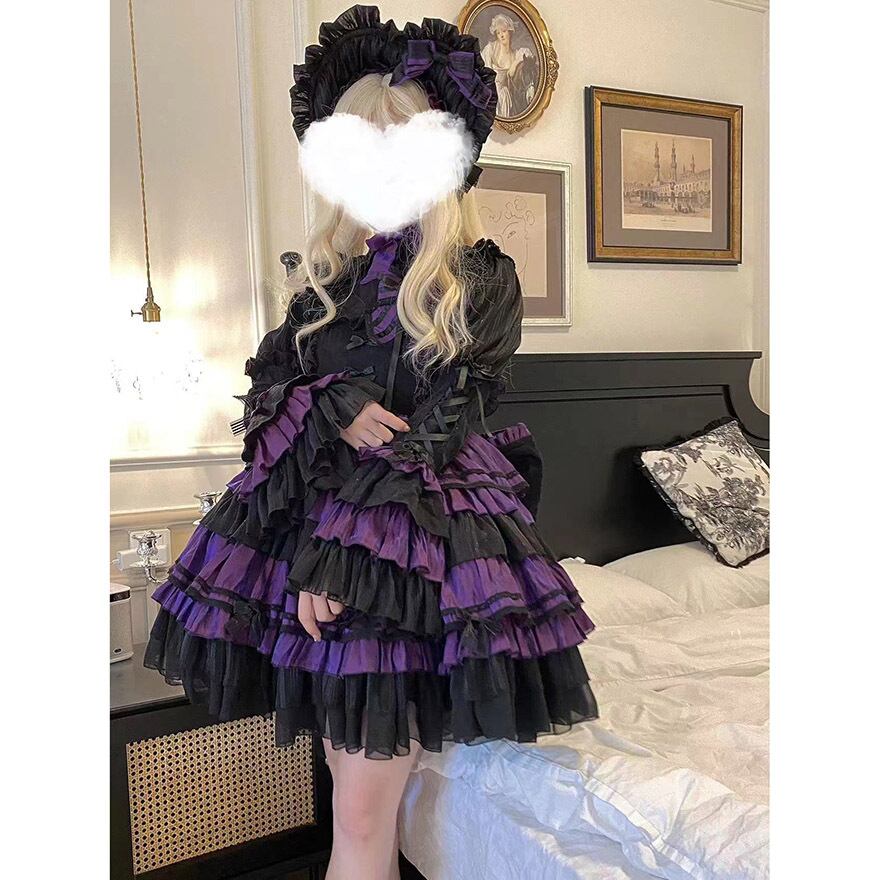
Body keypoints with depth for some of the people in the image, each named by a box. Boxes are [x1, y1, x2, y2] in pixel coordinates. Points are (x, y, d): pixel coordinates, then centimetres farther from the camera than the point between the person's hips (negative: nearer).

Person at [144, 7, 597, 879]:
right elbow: (266, 395, 6)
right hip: (316, 524, 5)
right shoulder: (327, 273, 11)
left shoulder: (480, 279, -4)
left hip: (422, 529, -4)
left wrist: (334, 555, -15)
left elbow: (434, 434, -11)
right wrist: (335, 408, -16)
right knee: (353, 785, 16)